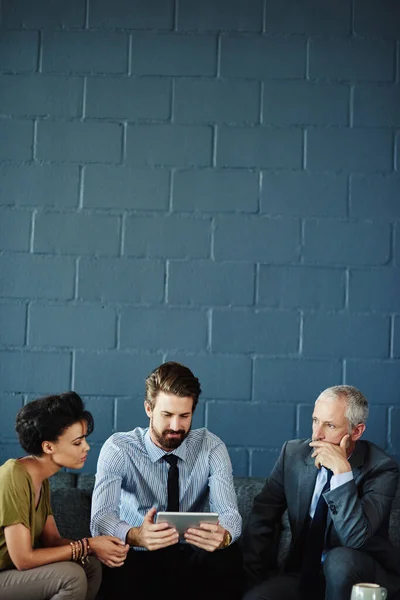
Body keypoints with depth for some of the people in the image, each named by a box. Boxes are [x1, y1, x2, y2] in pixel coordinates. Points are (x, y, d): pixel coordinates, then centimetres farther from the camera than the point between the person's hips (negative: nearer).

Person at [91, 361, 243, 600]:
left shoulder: (211, 448, -5)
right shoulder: (118, 448, -10)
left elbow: (229, 512, -16)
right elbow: (101, 517, -23)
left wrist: (223, 534, -43)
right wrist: (135, 535, -47)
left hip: (192, 557, 2)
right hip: (139, 558, -2)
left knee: (230, 558, -30)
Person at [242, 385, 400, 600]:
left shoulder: (380, 468, -15)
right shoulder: (294, 453, -3)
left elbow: (355, 539, -26)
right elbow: (261, 518, 2)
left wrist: (342, 471, -31)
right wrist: (255, 580, -9)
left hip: (361, 576, -1)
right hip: (304, 573, 2)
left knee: (340, 559, -34)